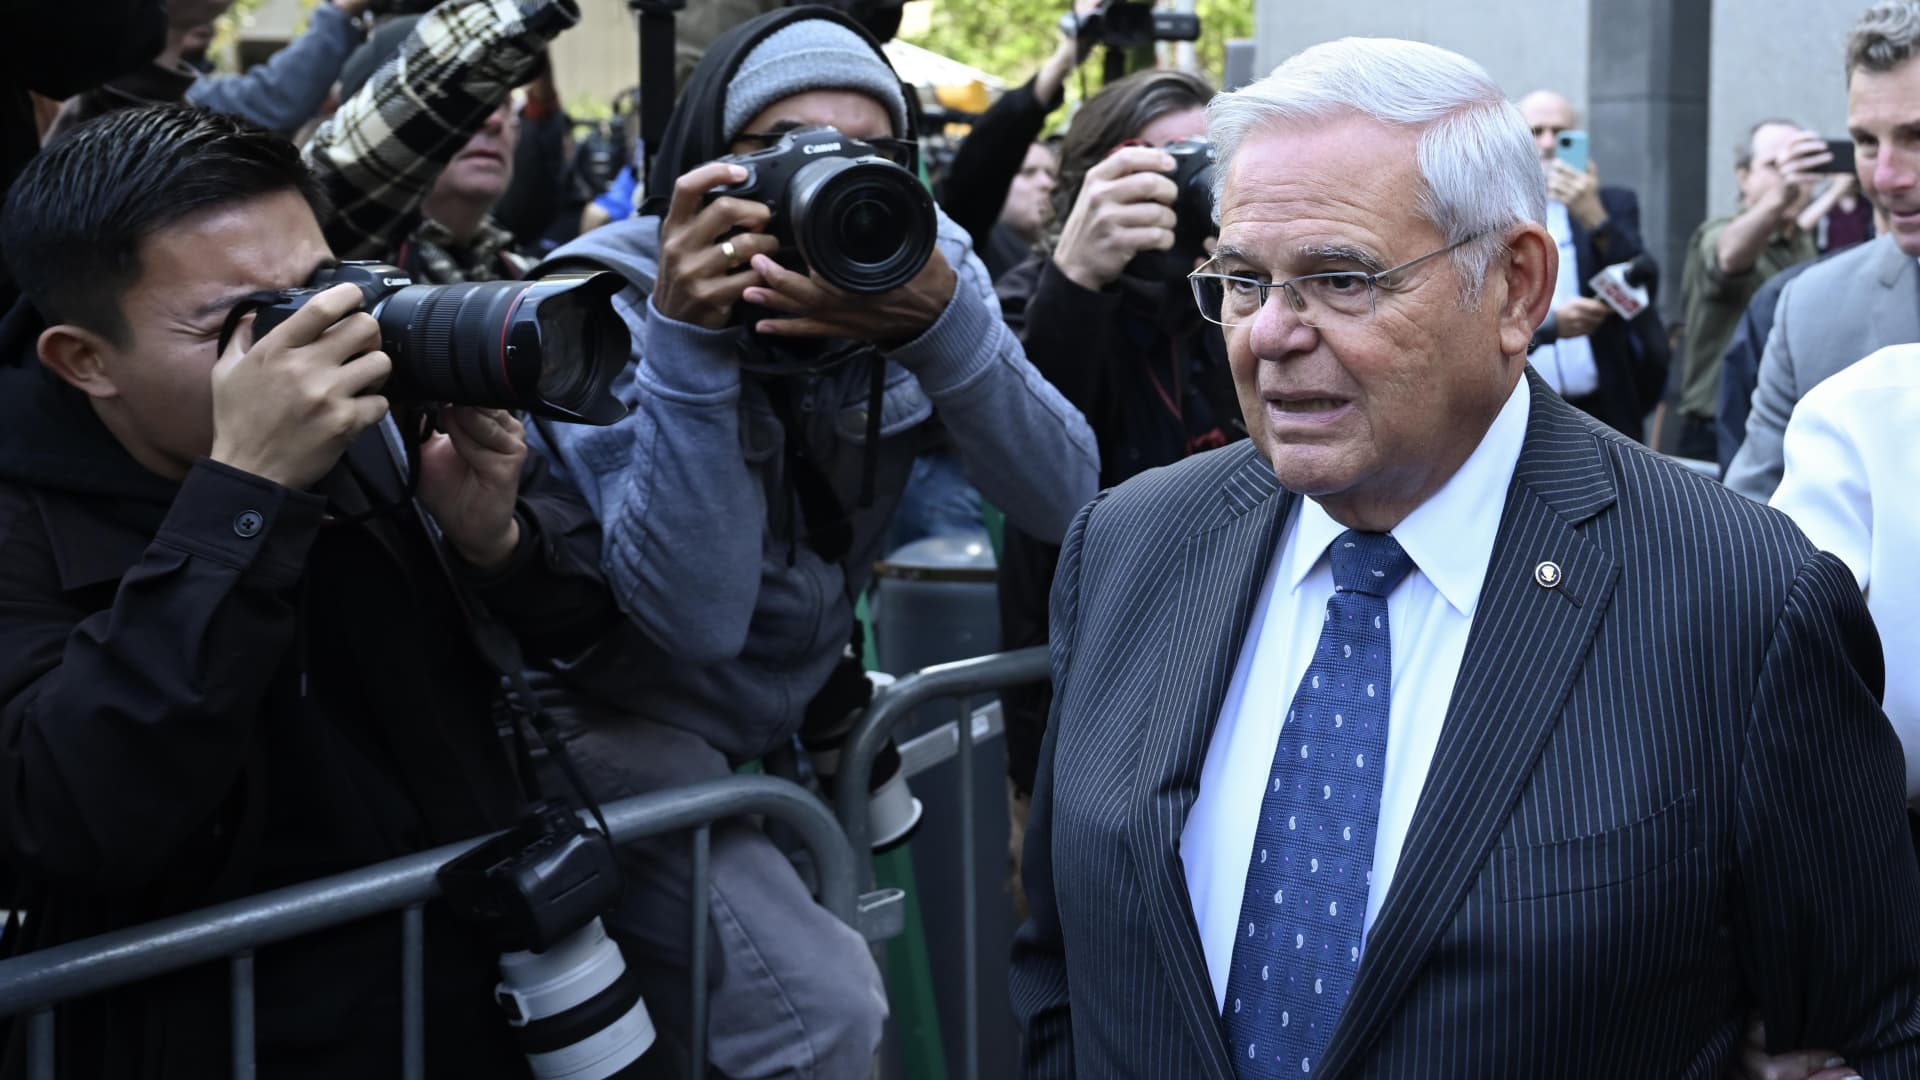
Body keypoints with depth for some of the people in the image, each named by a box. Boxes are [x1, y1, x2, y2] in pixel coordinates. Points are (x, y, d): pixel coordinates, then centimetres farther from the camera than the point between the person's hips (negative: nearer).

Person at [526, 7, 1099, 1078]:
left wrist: (942, 325, -34)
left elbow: (1062, 501, -18)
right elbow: (694, 618, -29)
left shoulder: (924, 263, -8)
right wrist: (687, 340, -37)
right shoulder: (614, 299, -21)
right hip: (634, 721, -6)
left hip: (797, 712, 6)